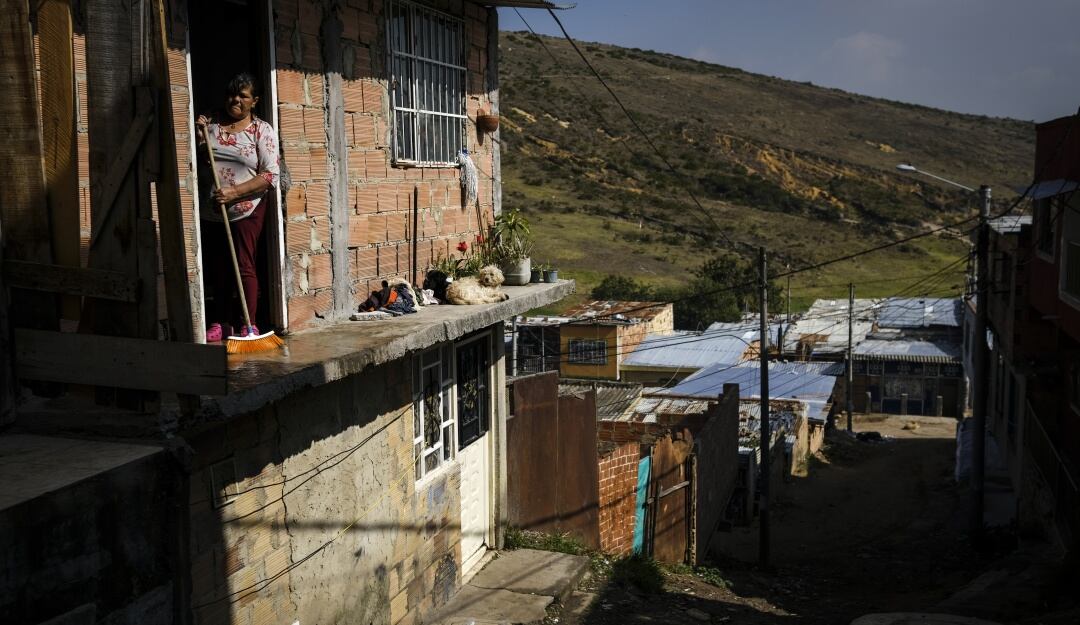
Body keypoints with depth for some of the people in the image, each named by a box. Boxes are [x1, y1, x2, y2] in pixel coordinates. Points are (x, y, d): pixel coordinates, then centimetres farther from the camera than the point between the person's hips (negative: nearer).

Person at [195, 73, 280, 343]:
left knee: (244, 266, -5)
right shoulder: (211, 123, 6)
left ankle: (249, 324, 3)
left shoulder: (261, 130, -4)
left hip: (246, 209, -4)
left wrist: (233, 193, -20)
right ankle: (220, 322, 22)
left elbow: (271, 175, -12)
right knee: (218, 268, 11)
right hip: (210, 211, 4)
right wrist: (198, 137, -7)